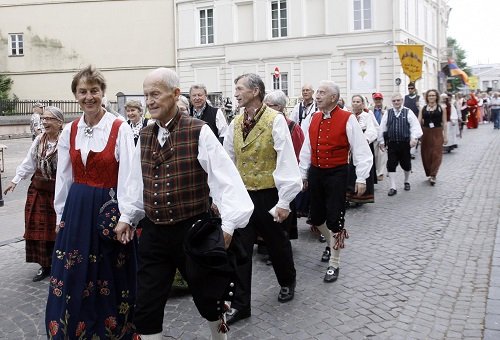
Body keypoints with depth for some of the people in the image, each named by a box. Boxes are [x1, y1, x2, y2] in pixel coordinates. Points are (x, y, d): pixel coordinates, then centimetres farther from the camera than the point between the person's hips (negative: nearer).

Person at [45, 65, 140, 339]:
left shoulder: (120, 129, -9)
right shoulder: (69, 131, 5)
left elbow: (128, 176, -13)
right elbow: (63, 178, 10)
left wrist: (125, 217, -17)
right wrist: (61, 216, 10)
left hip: (109, 207, -4)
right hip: (76, 209, 4)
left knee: (109, 278, 7)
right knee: (73, 277, 9)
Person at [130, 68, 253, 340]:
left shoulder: (198, 132, -12)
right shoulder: (144, 136, 6)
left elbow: (225, 177, -18)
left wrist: (228, 223, -23)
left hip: (192, 230, -4)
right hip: (153, 233, 4)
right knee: (146, 308, 6)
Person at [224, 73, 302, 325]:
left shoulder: (275, 120, -14)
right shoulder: (235, 123, 4)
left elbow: (286, 161, -16)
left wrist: (284, 201, -17)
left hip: (268, 195, -4)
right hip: (241, 195, 4)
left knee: (276, 244, 15)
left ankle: (287, 283, 43)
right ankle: (239, 304, 14)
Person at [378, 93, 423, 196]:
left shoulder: (408, 112, 0)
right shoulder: (387, 113, 5)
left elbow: (415, 126, -5)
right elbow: (382, 128, 9)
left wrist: (414, 138, -17)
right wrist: (381, 141, 7)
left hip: (405, 143, -1)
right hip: (391, 143, 1)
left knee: (406, 164, 10)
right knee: (391, 164, -3)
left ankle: (407, 181, 36)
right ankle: (393, 187, 3)